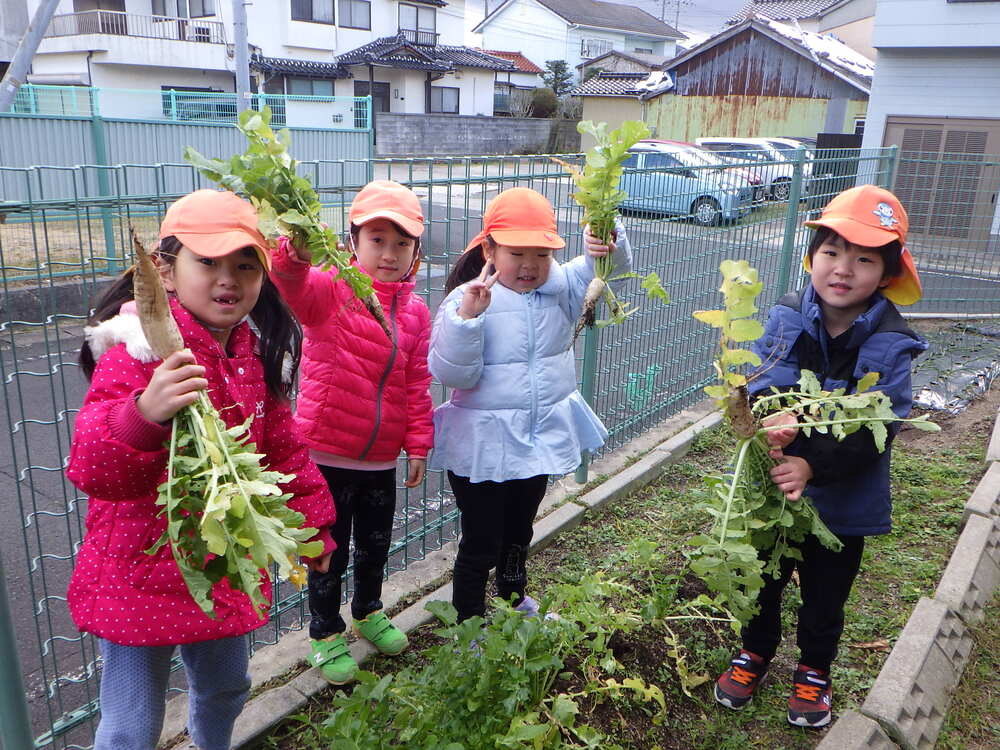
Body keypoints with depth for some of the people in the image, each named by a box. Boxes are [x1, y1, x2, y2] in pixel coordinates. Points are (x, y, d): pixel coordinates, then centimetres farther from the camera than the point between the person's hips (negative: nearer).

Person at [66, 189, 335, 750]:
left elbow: (281, 447, 13)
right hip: (144, 574, -6)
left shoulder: (255, 354, 1)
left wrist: (312, 520, 17)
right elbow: (92, 471, -31)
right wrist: (145, 413, -50)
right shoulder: (141, 348, -21)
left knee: (226, 687, 26)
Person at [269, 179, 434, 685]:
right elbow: (290, 284, -35)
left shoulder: (415, 312, 1)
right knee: (330, 552, 11)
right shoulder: (328, 291, -12)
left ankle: (368, 612, 49)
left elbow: (418, 384, 5)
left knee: (375, 545, 22)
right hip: (327, 453, -4)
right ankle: (326, 634, 35)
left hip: (382, 457, 4)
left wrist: (418, 444, 4)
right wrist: (296, 252, -57)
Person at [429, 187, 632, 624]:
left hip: (543, 437, 6)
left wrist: (607, 241, -31)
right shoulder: (468, 299, -20)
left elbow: (609, 266, -8)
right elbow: (454, 374, -23)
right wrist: (467, 316, -37)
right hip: (482, 445, -6)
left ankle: (515, 600, 54)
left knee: (519, 532, 29)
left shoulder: (561, 288, -4)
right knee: (481, 543, 9)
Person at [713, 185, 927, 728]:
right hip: (769, 485, 2)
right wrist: (770, 419, -38)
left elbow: (875, 430, -22)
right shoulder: (784, 319, -12)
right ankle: (755, 652, 48)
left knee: (824, 597, 20)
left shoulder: (892, 347, -18)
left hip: (842, 502, -1)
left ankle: (814, 670, 47)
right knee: (762, 581, 22)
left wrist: (813, 466, -36)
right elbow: (753, 384, -16)